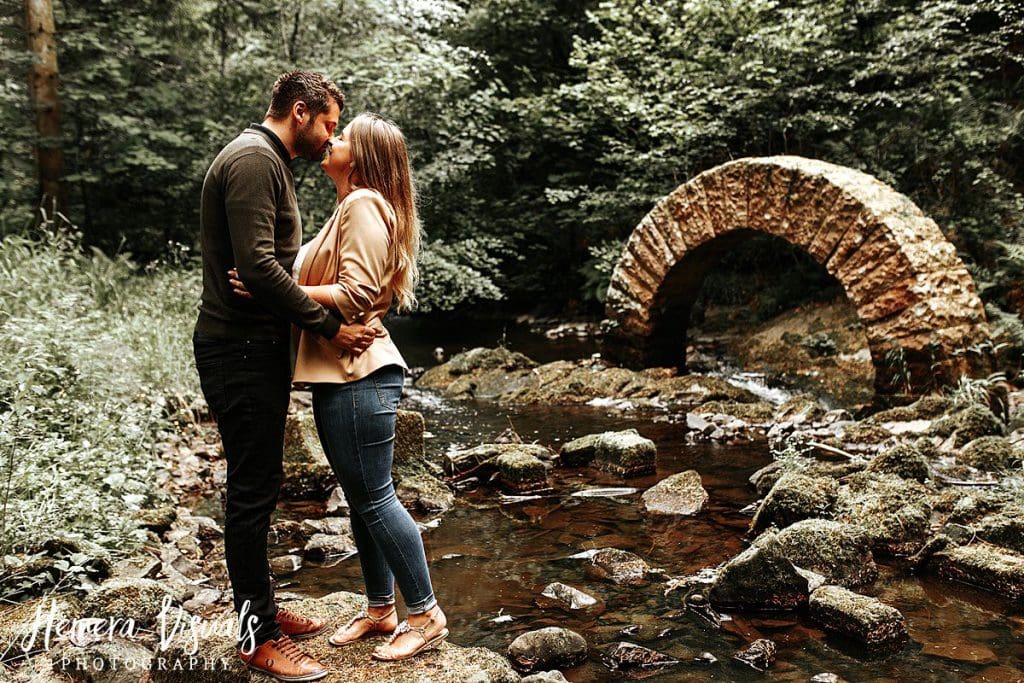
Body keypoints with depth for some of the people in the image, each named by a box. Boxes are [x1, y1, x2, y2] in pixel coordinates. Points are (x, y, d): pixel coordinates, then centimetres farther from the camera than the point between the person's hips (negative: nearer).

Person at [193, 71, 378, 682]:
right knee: (253, 490, -3)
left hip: (259, 347, 11)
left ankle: (263, 608, 29)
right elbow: (257, 264, -24)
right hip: (240, 350, -10)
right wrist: (328, 325, -20)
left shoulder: (270, 163, 19)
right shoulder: (252, 159, -14)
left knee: (260, 486, 16)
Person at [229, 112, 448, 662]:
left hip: (358, 377, -10)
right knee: (360, 498, 15)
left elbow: (355, 294, -19)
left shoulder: (364, 205, -10)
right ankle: (380, 610, 27)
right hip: (341, 374, 10)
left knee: (374, 498, -3)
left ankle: (426, 616, 9)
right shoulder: (352, 207, 22)